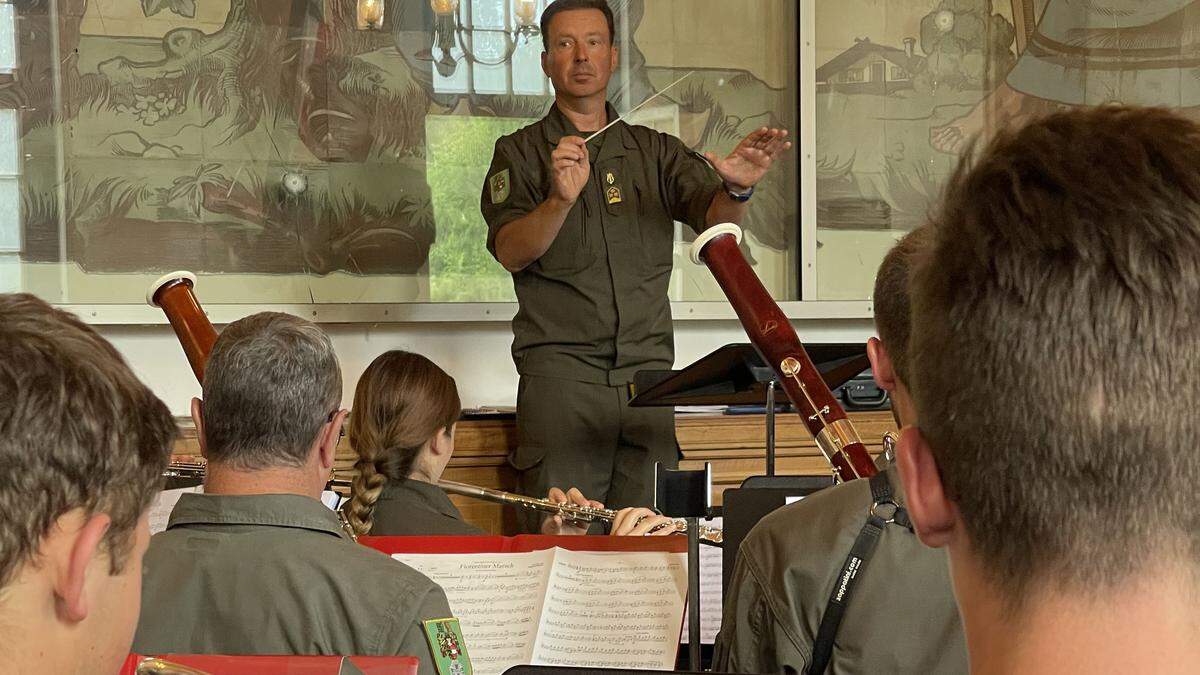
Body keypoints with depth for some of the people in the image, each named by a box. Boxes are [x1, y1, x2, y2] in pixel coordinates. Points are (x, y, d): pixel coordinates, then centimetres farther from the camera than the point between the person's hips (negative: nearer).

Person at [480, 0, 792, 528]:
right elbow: (510, 253, -7)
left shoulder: (656, 152, 16)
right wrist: (561, 198, -27)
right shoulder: (520, 153, 9)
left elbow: (714, 219, -1)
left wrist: (736, 189, -25)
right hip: (560, 369, -2)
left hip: (647, 369, 3)